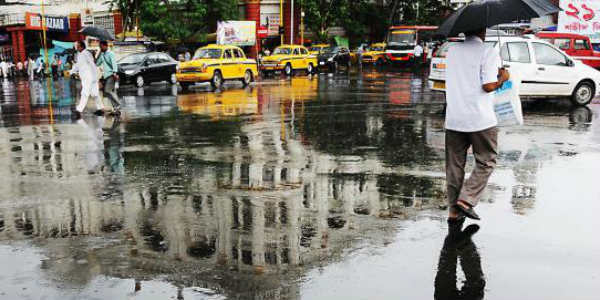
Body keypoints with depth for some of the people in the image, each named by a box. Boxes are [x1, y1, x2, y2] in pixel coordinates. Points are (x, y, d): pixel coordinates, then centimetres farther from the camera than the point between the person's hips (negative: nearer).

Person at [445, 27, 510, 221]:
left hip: (453, 119, 5)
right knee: (486, 163, 11)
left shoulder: (452, 51, 10)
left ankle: (454, 209, 14)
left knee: (454, 165, 11)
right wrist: (502, 78, 3)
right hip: (480, 118, -5)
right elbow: (488, 86, -17)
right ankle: (466, 199, -1)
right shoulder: (489, 52, -8)